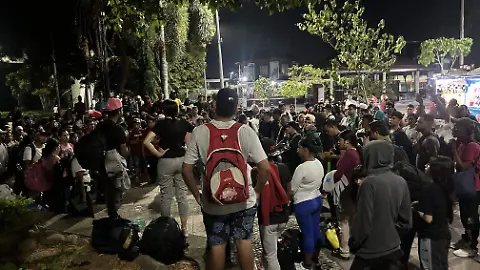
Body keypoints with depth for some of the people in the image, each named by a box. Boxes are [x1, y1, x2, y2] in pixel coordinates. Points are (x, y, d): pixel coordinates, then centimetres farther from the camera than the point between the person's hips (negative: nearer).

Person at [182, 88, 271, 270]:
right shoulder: (246, 132, -12)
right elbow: (265, 168, -14)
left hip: (212, 201, 0)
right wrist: (257, 191, 1)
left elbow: (186, 170, -10)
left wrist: (197, 195, 2)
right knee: (244, 241, 19)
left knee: (216, 245, 17)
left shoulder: (199, 132, -12)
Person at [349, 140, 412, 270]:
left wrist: (354, 243, -3)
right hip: (393, 248, 6)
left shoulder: (370, 182, -21)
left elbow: (363, 220, -18)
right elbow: (406, 219, 4)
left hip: (370, 250, -5)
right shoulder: (401, 182, -3)